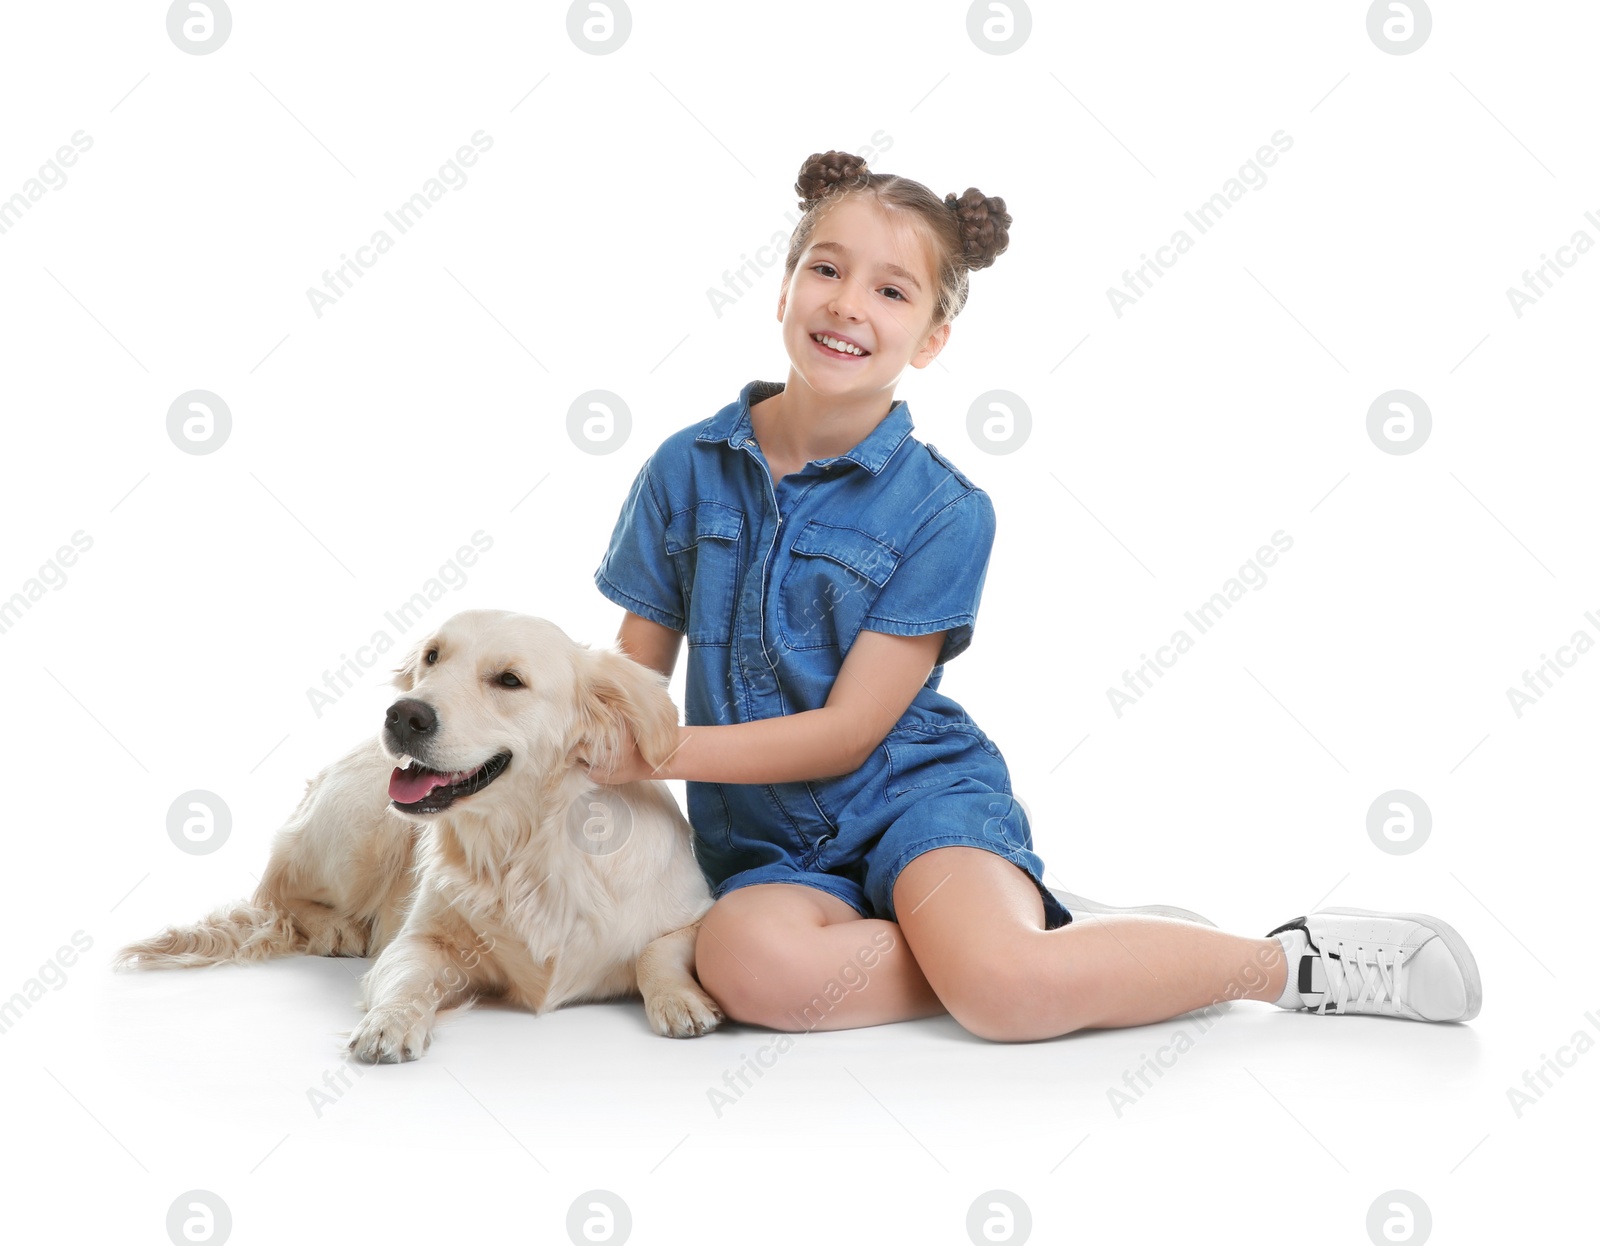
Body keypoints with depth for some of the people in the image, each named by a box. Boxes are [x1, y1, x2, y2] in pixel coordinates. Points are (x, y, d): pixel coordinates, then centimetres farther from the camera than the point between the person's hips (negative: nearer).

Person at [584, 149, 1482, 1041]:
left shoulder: (944, 512, -8)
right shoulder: (686, 468, 1)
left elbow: (847, 729, -10)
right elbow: (633, 677, 7)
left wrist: (664, 753, -15)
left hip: (916, 796, -3)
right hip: (768, 846, 3)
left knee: (1003, 987, -33)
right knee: (747, 962, -33)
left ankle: (1295, 959, -7)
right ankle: (1049, 935, -13)